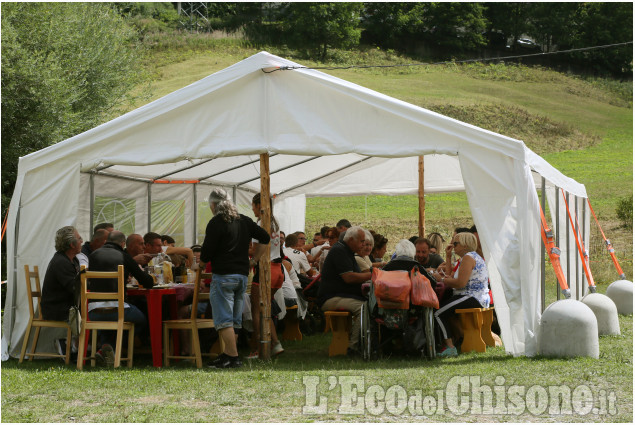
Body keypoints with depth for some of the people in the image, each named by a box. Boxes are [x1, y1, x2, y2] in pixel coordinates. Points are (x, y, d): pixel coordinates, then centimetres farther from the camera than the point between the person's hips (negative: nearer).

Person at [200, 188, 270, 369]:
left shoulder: (216, 223, -9)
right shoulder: (244, 221, 12)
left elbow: (207, 251, -10)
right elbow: (265, 238, 18)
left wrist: (201, 264, 10)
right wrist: (253, 260, 20)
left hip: (223, 275, -7)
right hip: (242, 275, 7)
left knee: (224, 320, -5)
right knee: (234, 319, 12)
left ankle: (233, 357, -9)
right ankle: (227, 354, 15)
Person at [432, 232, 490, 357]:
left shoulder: (468, 258, -10)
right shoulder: (473, 256, 23)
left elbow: (461, 283, -21)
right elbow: (452, 276, 23)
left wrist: (442, 279, -10)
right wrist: (448, 257, 22)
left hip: (473, 299, -11)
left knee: (439, 313, -18)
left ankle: (450, 347, -22)